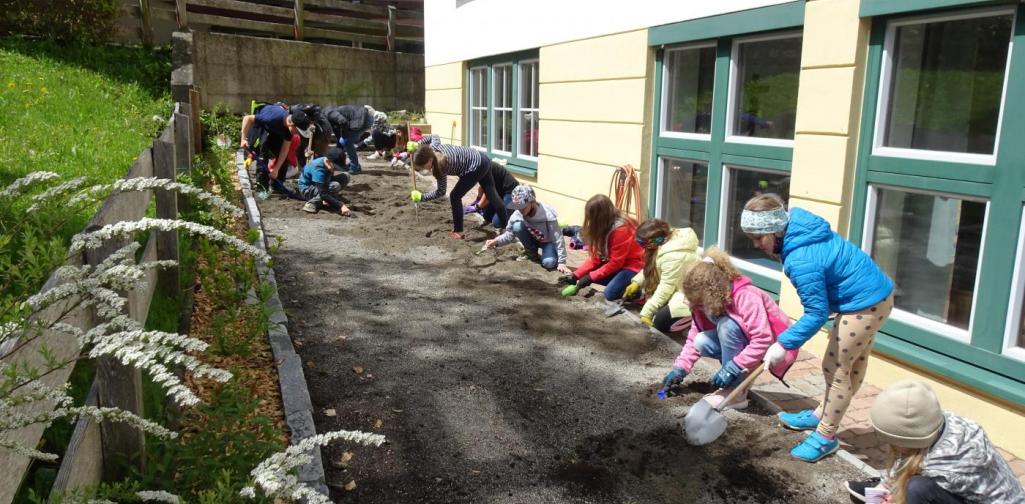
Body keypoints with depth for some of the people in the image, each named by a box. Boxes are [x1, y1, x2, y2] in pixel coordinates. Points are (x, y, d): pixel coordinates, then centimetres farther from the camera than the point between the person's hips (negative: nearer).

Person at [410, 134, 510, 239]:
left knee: (455, 196, -5)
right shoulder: (433, 147, -10)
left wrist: (421, 197, -12)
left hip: (477, 168, -9)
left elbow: (440, 192, -16)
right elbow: (435, 136, 15)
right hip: (482, 160, 9)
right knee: (492, 196, 19)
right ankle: (507, 225, 30)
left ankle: (458, 232, 4)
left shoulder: (441, 166, -28)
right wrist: (417, 144, 7)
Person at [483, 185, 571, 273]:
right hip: (532, 239, 4)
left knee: (549, 263, -34)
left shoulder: (548, 215, -33)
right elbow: (509, 234, -10)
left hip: (548, 242, -4)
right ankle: (532, 253, -4)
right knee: (517, 226, -27)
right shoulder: (517, 214, -22)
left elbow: (558, 239, -28)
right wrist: (496, 241, -31)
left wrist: (561, 262, -29)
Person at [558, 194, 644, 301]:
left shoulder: (621, 229, -28)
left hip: (635, 265, -9)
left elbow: (615, 263, -24)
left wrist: (590, 277, -21)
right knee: (587, 273, -7)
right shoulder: (604, 227, -1)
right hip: (617, 262, 9)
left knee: (611, 293, -26)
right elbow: (595, 255, 0)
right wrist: (576, 275, -9)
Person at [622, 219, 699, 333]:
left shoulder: (673, 255, -30)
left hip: (690, 295, -10)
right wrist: (636, 282, -2)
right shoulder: (665, 243, -1)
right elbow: (649, 268, 12)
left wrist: (646, 313, -24)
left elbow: (666, 287, -27)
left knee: (659, 322, -16)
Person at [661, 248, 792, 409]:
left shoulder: (746, 297, -31)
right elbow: (694, 337, -2)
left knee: (726, 325, -30)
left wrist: (731, 369, -34)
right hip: (746, 344, 7)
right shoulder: (705, 301, -9)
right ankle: (741, 377, 0)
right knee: (702, 342, -17)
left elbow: (763, 340, -35)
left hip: (776, 347, -7)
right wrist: (680, 368, -11)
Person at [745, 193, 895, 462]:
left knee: (835, 367, 0)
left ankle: (826, 437, 14)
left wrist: (784, 344, -20)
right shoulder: (797, 222, -3)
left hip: (865, 305, -11)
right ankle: (821, 415, 39)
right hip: (876, 293, 11)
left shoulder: (801, 261, -31)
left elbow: (817, 313, -24)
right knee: (853, 362, 22)